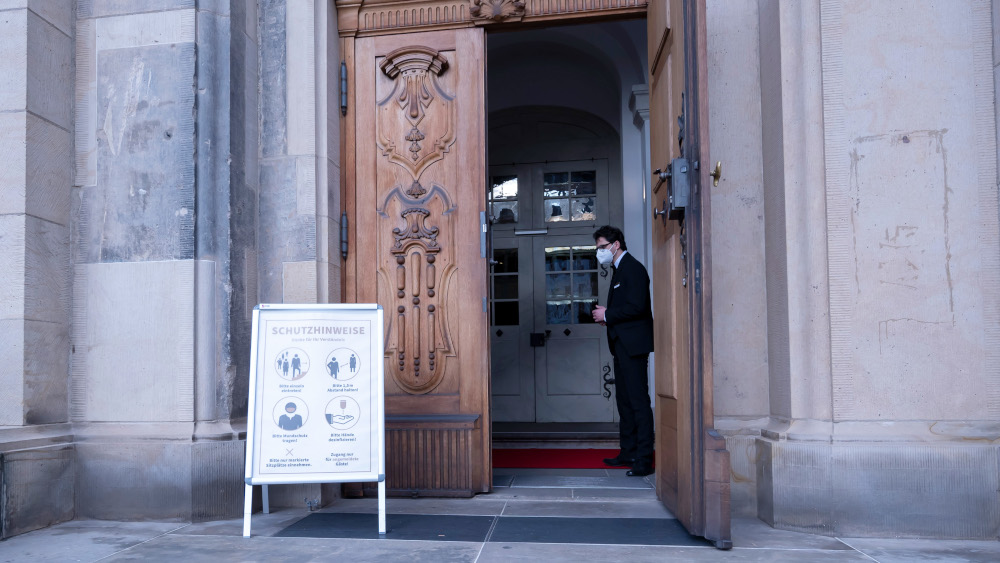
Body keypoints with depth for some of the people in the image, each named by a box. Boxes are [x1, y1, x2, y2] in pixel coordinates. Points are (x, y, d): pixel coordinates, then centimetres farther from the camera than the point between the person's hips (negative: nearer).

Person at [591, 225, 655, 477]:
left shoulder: (633, 268, -11)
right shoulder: (619, 270, 20)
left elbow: (636, 306, -21)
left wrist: (607, 315, -12)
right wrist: (607, 314, 6)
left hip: (633, 343, -11)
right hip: (622, 344, 11)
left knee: (639, 401, -9)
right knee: (624, 400, 14)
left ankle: (644, 459, -6)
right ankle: (628, 452, 22)